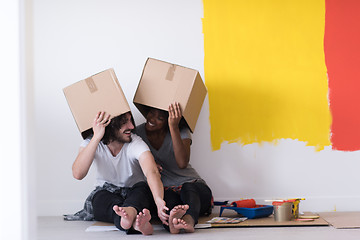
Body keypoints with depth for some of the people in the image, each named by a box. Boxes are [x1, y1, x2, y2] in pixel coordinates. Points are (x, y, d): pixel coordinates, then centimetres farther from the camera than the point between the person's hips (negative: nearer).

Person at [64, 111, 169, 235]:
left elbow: (152, 172, -37)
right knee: (101, 197, -35)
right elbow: (78, 174, -30)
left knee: (143, 187, -34)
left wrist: (159, 201, -57)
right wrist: (97, 137, -34)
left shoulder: (136, 143, -17)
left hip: (135, 194, 0)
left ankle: (130, 212, -70)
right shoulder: (91, 143, -11)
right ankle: (135, 223, -67)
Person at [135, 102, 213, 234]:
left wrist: (173, 127, -31)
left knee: (188, 188, -36)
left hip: (192, 185, 0)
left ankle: (189, 219, -70)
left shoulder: (181, 131, -6)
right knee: (168, 197, -36)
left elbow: (182, 163, -24)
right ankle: (170, 223, -71)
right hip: (165, 190, 0)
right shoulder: (138, 132, 1)